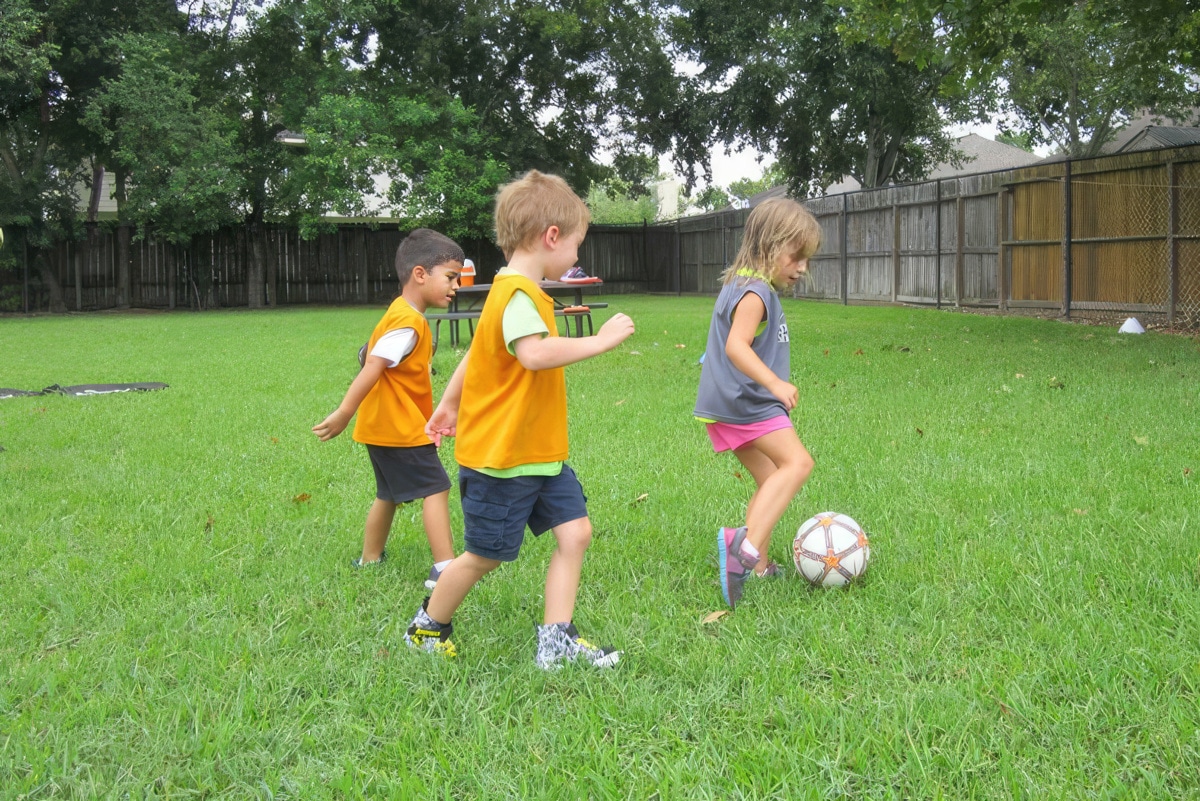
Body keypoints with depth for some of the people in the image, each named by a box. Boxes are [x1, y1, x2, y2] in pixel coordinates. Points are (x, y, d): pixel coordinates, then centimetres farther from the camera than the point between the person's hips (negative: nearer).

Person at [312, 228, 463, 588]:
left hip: (383, 427, 10)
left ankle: (369, 560, 32)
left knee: (389, 493, 21)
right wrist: (344, 415, -27)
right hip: (400, 430, -10)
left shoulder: (399, 314, 11)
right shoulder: (408, 324, -21)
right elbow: (372, 367, -26)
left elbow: (367, 356, 19)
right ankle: (445, 569, -12)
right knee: (436, 489, -9)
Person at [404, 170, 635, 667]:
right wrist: (601, 340, -31)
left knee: (575, 531, 2)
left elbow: (477, 351, 21)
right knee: (485, 556, 5)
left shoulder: (514, 292, 11)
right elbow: (535, 354, -40)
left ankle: (556, 639, 9)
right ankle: (427, 629, 28)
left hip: (540, 454, 10)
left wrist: (449, 404, 30)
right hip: (500, 457, -10)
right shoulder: (518, 296, -22)